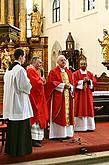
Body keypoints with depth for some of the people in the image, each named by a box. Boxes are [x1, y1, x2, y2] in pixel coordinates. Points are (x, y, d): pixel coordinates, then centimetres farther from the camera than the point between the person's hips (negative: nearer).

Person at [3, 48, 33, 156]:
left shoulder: (9, 69, 9)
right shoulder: (20, 69, -16)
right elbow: (25, 86, -18)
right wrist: (29, 86, 3)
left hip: (10, 101, 9)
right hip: (19, 101, -9)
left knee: (12, 126, 15)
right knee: (21, 126, 0)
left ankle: (10, 148, 23)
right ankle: (20, 149, 6)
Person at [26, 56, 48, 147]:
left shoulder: (35, 71, 21)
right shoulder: (30, 70, -13)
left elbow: (40, 82, 19)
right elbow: (36, 83, -21)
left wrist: (41, 80, 0)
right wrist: (41, 79, -3)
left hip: (38, 97, 11)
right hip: (34, 98, -11)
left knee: (38, 117, 12)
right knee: (35, 117, -9)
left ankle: (37, 137, 18)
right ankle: (34, 139, -6)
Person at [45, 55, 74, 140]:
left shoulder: (69, 72, 16)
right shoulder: (53, 71, -2)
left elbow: (72, 83, 16)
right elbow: (51, 83, -11)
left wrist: (69, 86, -6)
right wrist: (63, 85, -14)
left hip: (67, 96, 6)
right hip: (58, 96, -6)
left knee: (67, 113, 6)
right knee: (58, 115, -5)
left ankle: (67, 133, 12)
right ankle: (57, 134, -1)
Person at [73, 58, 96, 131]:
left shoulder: (90, 73, 11)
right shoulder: (76, 73, -1)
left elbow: (94, 82, 5)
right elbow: (75, 83, -10)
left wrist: (89, 80, -12)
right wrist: (82, 81, -18)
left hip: (88, 94, 4)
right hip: (79, 95, -4)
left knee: (88, 109, 6)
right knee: (80, 109, -3)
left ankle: (89, 126, 13)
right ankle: (79, 126, 1)